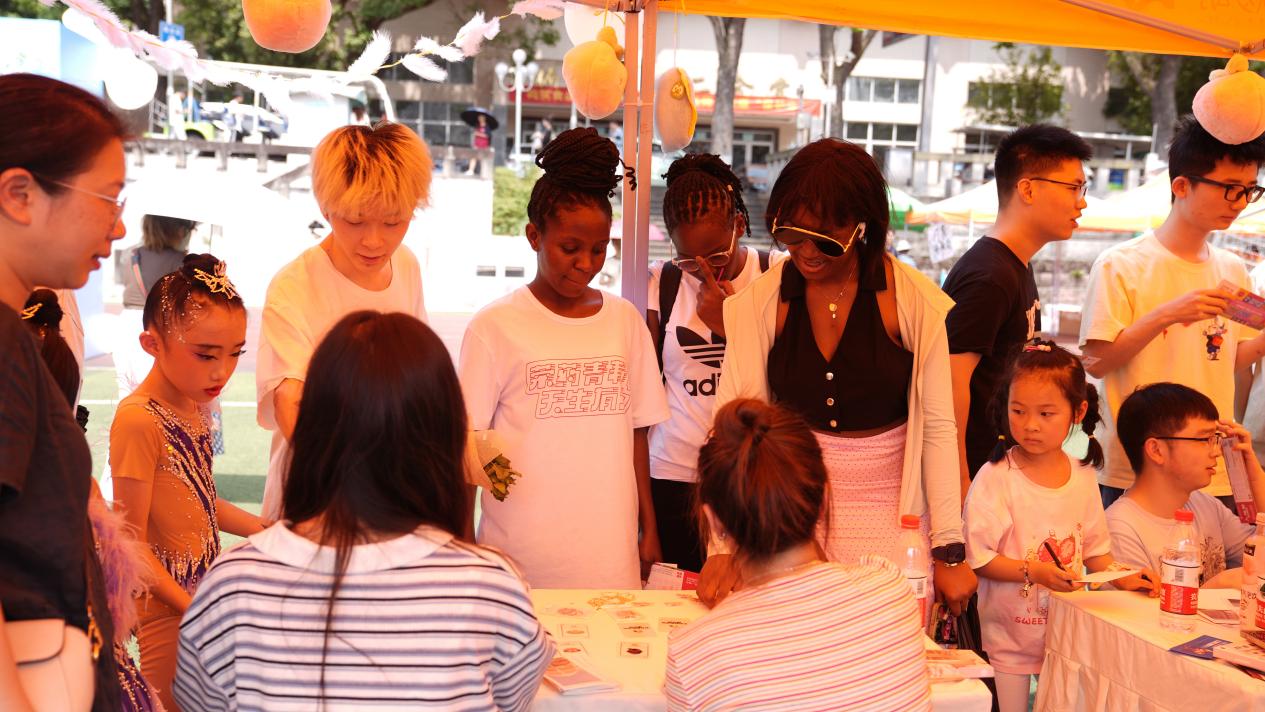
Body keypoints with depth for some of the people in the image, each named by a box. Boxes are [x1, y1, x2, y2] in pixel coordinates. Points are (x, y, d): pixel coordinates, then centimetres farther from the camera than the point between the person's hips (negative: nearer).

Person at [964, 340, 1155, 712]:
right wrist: (1034, 572, -25)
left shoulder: (1083, 476, 1)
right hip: (1009, 636, -4)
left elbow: (1093, 547, 11)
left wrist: (1121, 578, -4)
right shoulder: (994, 478, -15)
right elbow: (978, 558, -17)